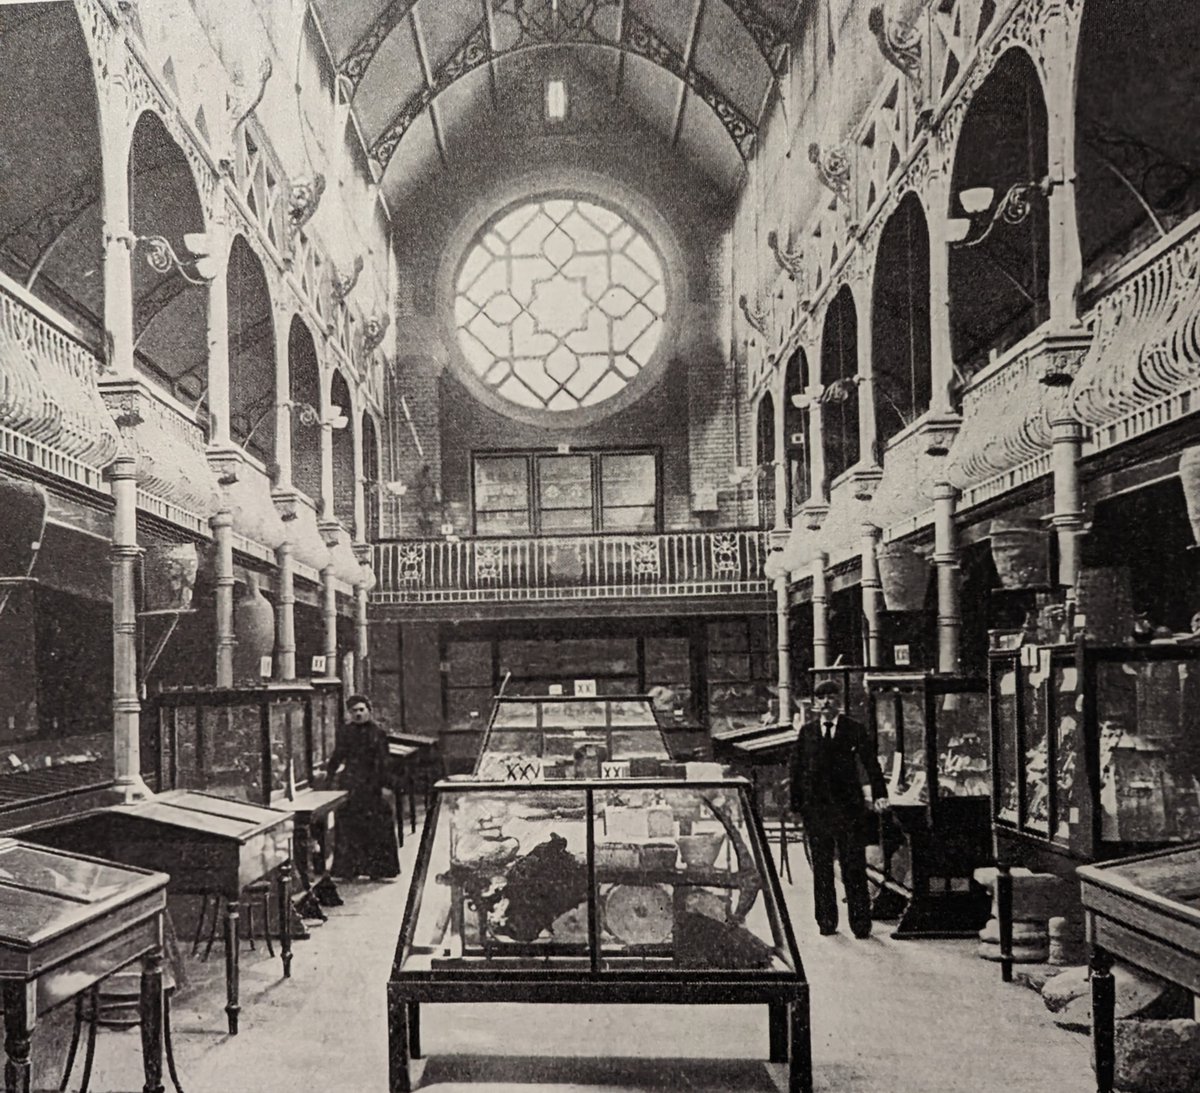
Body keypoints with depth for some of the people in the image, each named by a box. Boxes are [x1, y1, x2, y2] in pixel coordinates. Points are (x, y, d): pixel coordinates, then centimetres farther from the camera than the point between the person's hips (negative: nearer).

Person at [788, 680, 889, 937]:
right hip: (816, 807, 2)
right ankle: (826, 921, 17)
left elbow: (871, 763, 1)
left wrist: (879, 794, -11)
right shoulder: (807, 731, 8)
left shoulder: (855, 729, 4)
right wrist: (797, 804, 1)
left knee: (854, 868, -2)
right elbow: (796, 768, 7)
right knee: (821, 868, 8)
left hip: (848, 807, -2)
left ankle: (861, 923, 4)